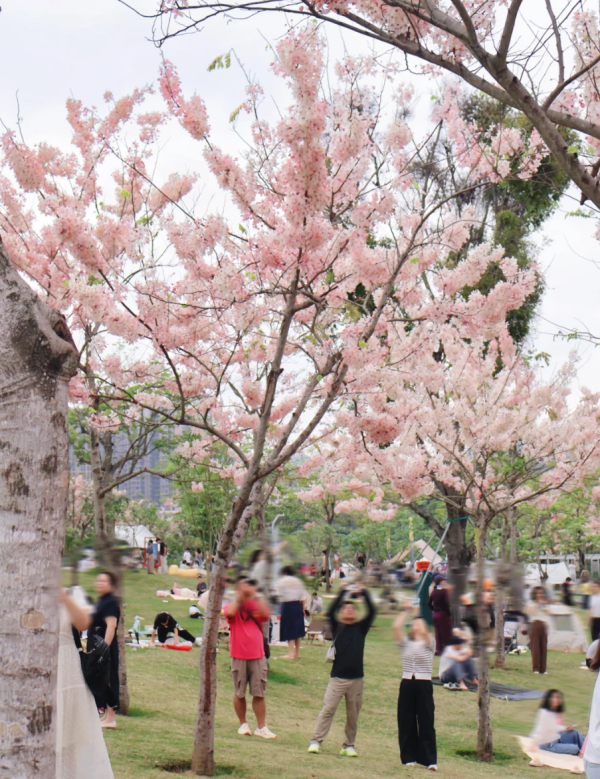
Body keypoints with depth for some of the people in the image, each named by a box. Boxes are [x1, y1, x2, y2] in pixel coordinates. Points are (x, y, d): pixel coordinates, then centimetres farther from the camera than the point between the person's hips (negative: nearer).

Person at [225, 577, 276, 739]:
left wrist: (255, 595, -12)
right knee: (239, 693, 7)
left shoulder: (257, 605, 8)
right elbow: (230, 612, -22)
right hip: (239, 656, -2)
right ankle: (243, 724, 22)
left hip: (257, 655, 2)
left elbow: (266, 614, -14)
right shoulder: (233, 605, 2)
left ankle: (261, 727, 6)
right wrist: (239, 596, -11)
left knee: (259, 693, 2)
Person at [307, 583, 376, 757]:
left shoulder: (361, 628, 8)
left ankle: (349, 745, 17)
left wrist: (364, 593, -8)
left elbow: (372, 612, -4)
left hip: (357, 679, 2)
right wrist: (342, 593, -12)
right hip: (338, 677, -2)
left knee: (353, 714, 7)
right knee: (328, 709, -8)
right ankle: (316, 741, -4)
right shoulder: (337, 627, 5)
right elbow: (330, 612, -11)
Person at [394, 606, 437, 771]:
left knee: (426, 723, -4)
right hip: (406, 684, 3)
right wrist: (407, 612, 0)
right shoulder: (406, 643, 10)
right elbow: (396, 627, -5)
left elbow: (423, 632, -18)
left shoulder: (429, 643, 2)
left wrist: (417, 614, -8)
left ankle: (430, 760, -2)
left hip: (424, 685, -3)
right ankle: (409, 757, 13)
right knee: (406, 723, 5)